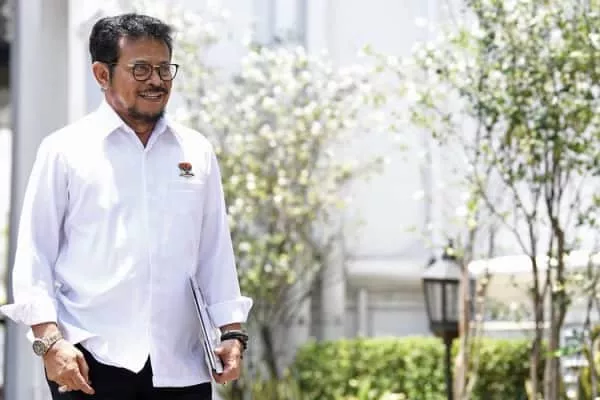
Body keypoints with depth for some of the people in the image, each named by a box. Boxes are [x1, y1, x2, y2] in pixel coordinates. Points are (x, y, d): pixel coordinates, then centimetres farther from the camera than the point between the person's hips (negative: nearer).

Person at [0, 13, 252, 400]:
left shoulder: (197, 152, 12)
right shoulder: (65, 150, 2)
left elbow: (216, 253, 14)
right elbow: (34, 255, 0)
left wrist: (232, 333, 6)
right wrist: (49, 340, -10)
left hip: (182, 365, 3)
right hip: (92, 361, -3)